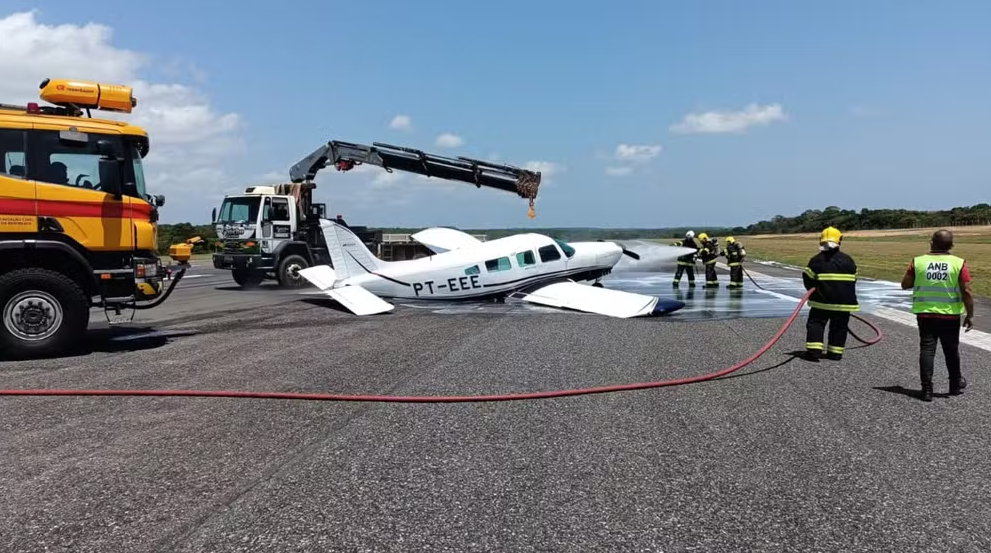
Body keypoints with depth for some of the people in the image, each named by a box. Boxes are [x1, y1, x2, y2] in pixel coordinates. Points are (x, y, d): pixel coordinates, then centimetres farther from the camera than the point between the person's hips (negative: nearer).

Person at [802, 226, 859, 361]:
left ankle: (814, 350, -8)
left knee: (815, 323, 3)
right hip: (843, 301, 3)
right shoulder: (848, 260, 4)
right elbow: (853, 281, 11)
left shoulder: (816, 260, -7)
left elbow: (807, 279, -3)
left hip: (821, 300, -3)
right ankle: (835, 353, 13)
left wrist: (815, 291, 14)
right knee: (839, 326, 12)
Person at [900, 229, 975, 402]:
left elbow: (905, 285, 2)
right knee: (951, 351, 16)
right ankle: (956, 385, 33)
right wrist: (970, 315, 0)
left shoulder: (918, 262, -5)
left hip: (925, 314, 0)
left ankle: (927, 389, 0)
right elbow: (967, 292, -9)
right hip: (950, 316, 0)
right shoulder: (959, 263, -7)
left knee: (927, 350, 3)